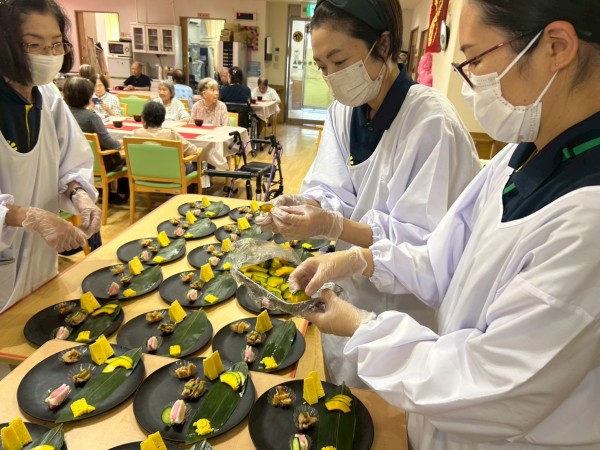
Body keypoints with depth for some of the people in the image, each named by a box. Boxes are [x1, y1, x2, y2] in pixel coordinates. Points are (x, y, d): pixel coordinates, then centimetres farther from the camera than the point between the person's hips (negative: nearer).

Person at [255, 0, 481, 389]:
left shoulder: (432, 123, -25)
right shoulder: (343, 111, -3)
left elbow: (427, 240, -25)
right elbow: (333, 192, -2)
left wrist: (333, 227, -34)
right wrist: (305, 206, -25)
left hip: (401, 303, -5)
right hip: (347, 292, 6)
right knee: (341, 402, 27)